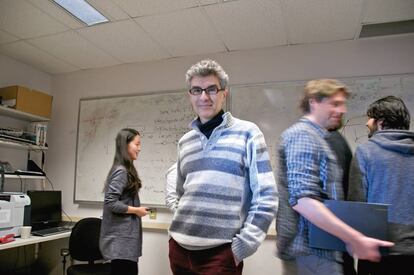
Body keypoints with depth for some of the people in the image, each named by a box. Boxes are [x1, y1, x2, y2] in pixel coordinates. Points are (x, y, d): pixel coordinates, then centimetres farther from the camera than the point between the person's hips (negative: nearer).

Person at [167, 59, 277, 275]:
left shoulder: (246, 133, -5)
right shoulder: (185, 142, 9)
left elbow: (266, 197, -7)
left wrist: (241, 247, -9)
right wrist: (179, 230, 11)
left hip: (220, 252, -5)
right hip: (179, 247, 5)